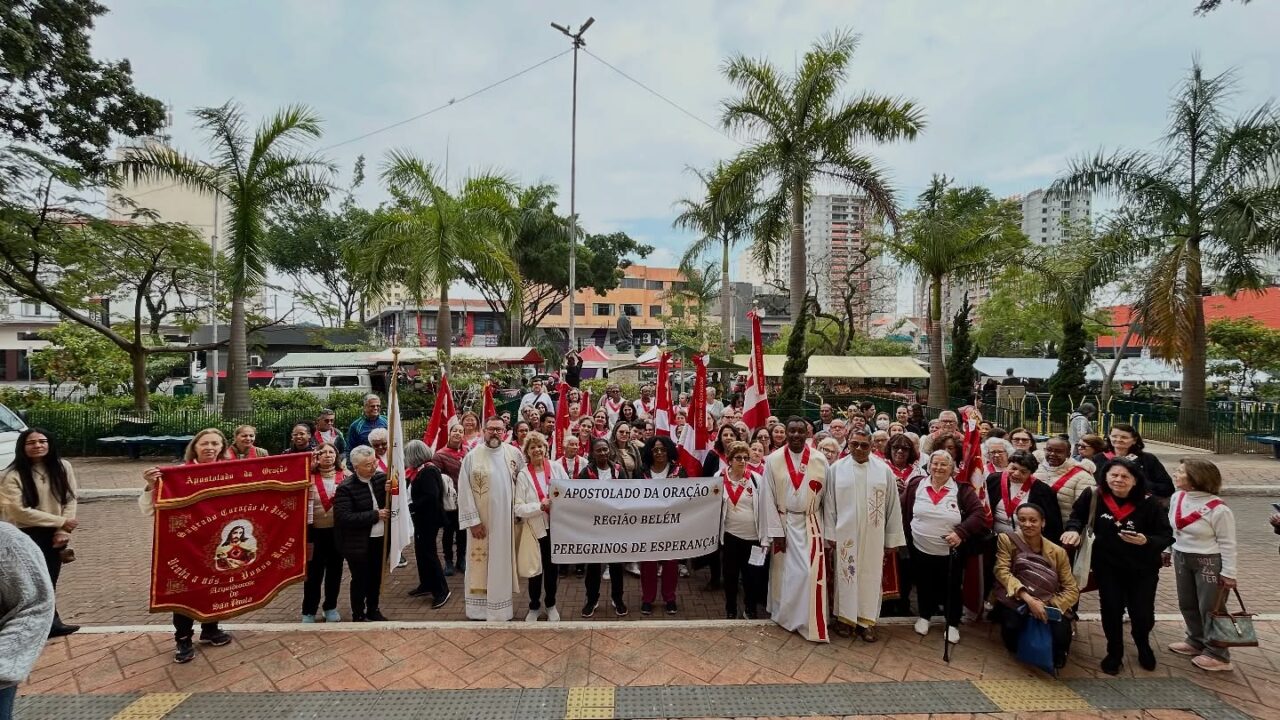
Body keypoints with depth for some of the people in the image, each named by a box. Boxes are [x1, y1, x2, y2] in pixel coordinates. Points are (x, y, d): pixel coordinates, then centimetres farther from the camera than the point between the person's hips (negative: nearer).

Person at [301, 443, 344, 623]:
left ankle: (331, 607, 28)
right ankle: (309, 612, 20)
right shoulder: (309, 476, -3)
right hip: (316, 531, -2)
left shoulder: (345, 476, 0)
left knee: (335, 571, 13)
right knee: (314, 572, 5)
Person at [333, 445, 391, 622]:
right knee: (360, 580, 10)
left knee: (376, 577, 18)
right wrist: (375, 515, -22)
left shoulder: (381, 477, -2)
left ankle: (373, 610, 36)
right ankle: (358, 615, 28)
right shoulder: (345, 488, -16)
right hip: (358, 543, -5)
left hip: (380, 539, 5)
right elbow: (344, 517, -24)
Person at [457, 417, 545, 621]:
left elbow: (523, 483, 7)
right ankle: (480, 609, 20)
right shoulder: (472, 456, -6)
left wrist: (521, 508, 1)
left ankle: (500, 609, 23)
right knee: (481, 562, 6)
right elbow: (464, 491, -7)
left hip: (505, 519, 2)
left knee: (502, 562, 11)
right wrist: (473, 520, -10)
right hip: (481, 520, -2)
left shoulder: (514, 454, 1)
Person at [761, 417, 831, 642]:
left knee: (811, 572, -1)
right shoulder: (773, 460, -6)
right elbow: (768, 498, -5)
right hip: (784, 523, 0)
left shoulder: (820, 460, -4)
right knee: (784, 571, 9)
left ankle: (811, 623, 14)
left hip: (811, 523, 1)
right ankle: (784, 614, 28)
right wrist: (776, 531, -8)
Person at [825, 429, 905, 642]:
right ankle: (845, 617, 24)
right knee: (846, 575, 9)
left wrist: (892, 539, 2)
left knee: (870, 576, 9)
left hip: (873, 535, 1)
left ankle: (866, 620, 22)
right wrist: (830, 534, -3)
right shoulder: (836, 468, -5)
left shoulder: (884, 470, -3)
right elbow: (829, 504, -1)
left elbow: (893, 506, 1)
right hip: (845, 533, -1)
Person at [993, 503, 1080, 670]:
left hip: (1050, 605, 2)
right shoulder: (1007, 540, -7)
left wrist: (1050, 606, -19)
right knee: (1011, 625, -33)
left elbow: (1072, 590, -2)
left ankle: (1056, 655, 14)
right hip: (1018, 602, -1)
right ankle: (1016, 651, 7)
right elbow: (1002, 571, -14)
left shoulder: (1058, 552, -3)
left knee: (1061, 637, -28)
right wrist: (1028, 599, -27)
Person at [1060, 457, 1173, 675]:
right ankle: (1114, 653, 30)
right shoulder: (1093, 496, -14)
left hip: (1142, 568, 0)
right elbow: (1077, 515, 3)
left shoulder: (1149, 504, -16)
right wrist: (1073, 529, -17)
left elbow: (1167, 536, -12)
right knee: (1111, 611, 6)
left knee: (1143, 614, 7)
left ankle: (1143, 645, 43)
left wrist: (1146, 541, -32)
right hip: (1107, 566, 0)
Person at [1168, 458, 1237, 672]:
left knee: (1210, 608, 5)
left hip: (1209, 562, -7)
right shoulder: (1176, 498, -3)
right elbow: (1171, 528, 9)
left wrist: (1228, 573, -13)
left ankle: (1217, 655, 20)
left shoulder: (1218, 509, -22)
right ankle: (1197, 642, 36)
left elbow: (1227, 543, -15)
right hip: (1182, 558, 7)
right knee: (1187, 604, 18)